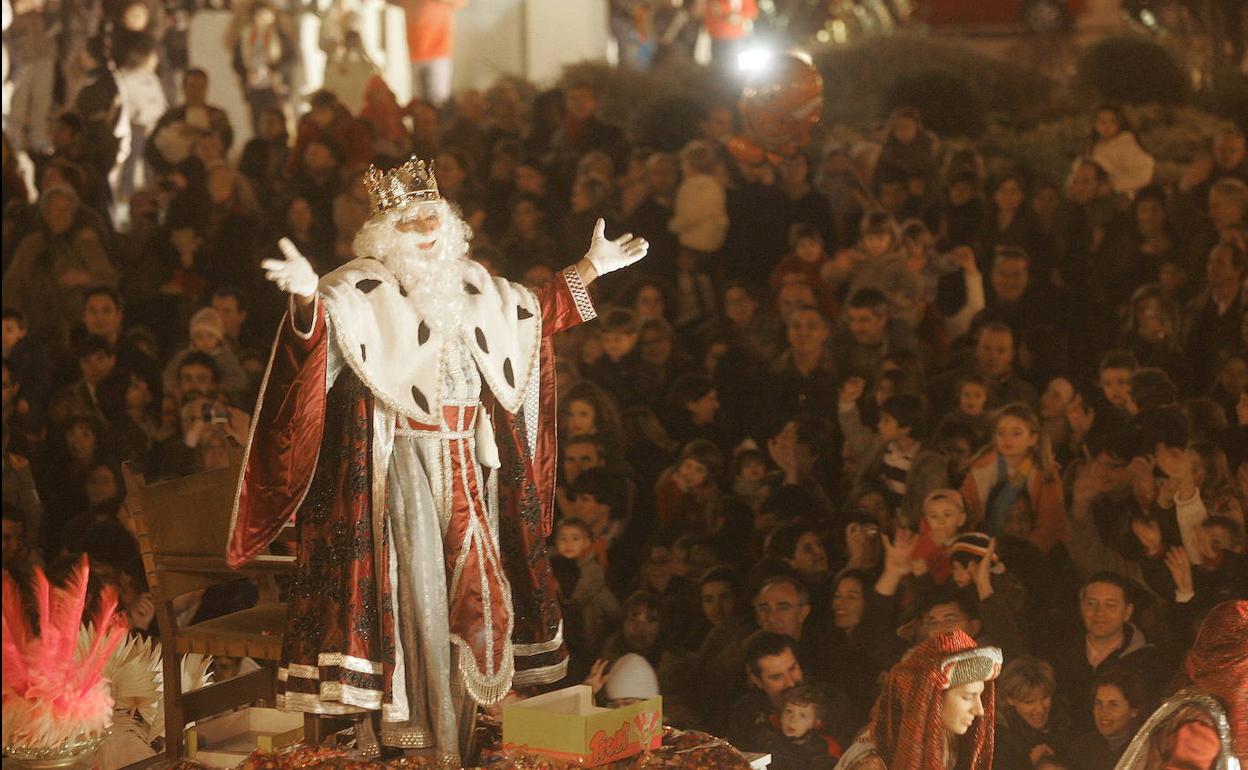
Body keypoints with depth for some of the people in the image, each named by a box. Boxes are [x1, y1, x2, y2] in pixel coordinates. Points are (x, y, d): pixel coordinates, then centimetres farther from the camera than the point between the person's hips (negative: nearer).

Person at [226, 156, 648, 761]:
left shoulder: (473, 284, 12)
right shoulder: (365, 287, -7)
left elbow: (533, 315, 29)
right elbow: (325, 323, -27)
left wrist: (588, 271, 28)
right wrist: (307, 297, -49)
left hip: (469, 461, 6)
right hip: (404, 456, -6)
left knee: (471, 585, 8)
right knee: (419, 585, -9)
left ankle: (463, 723, 18)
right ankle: (431, 739, -5)